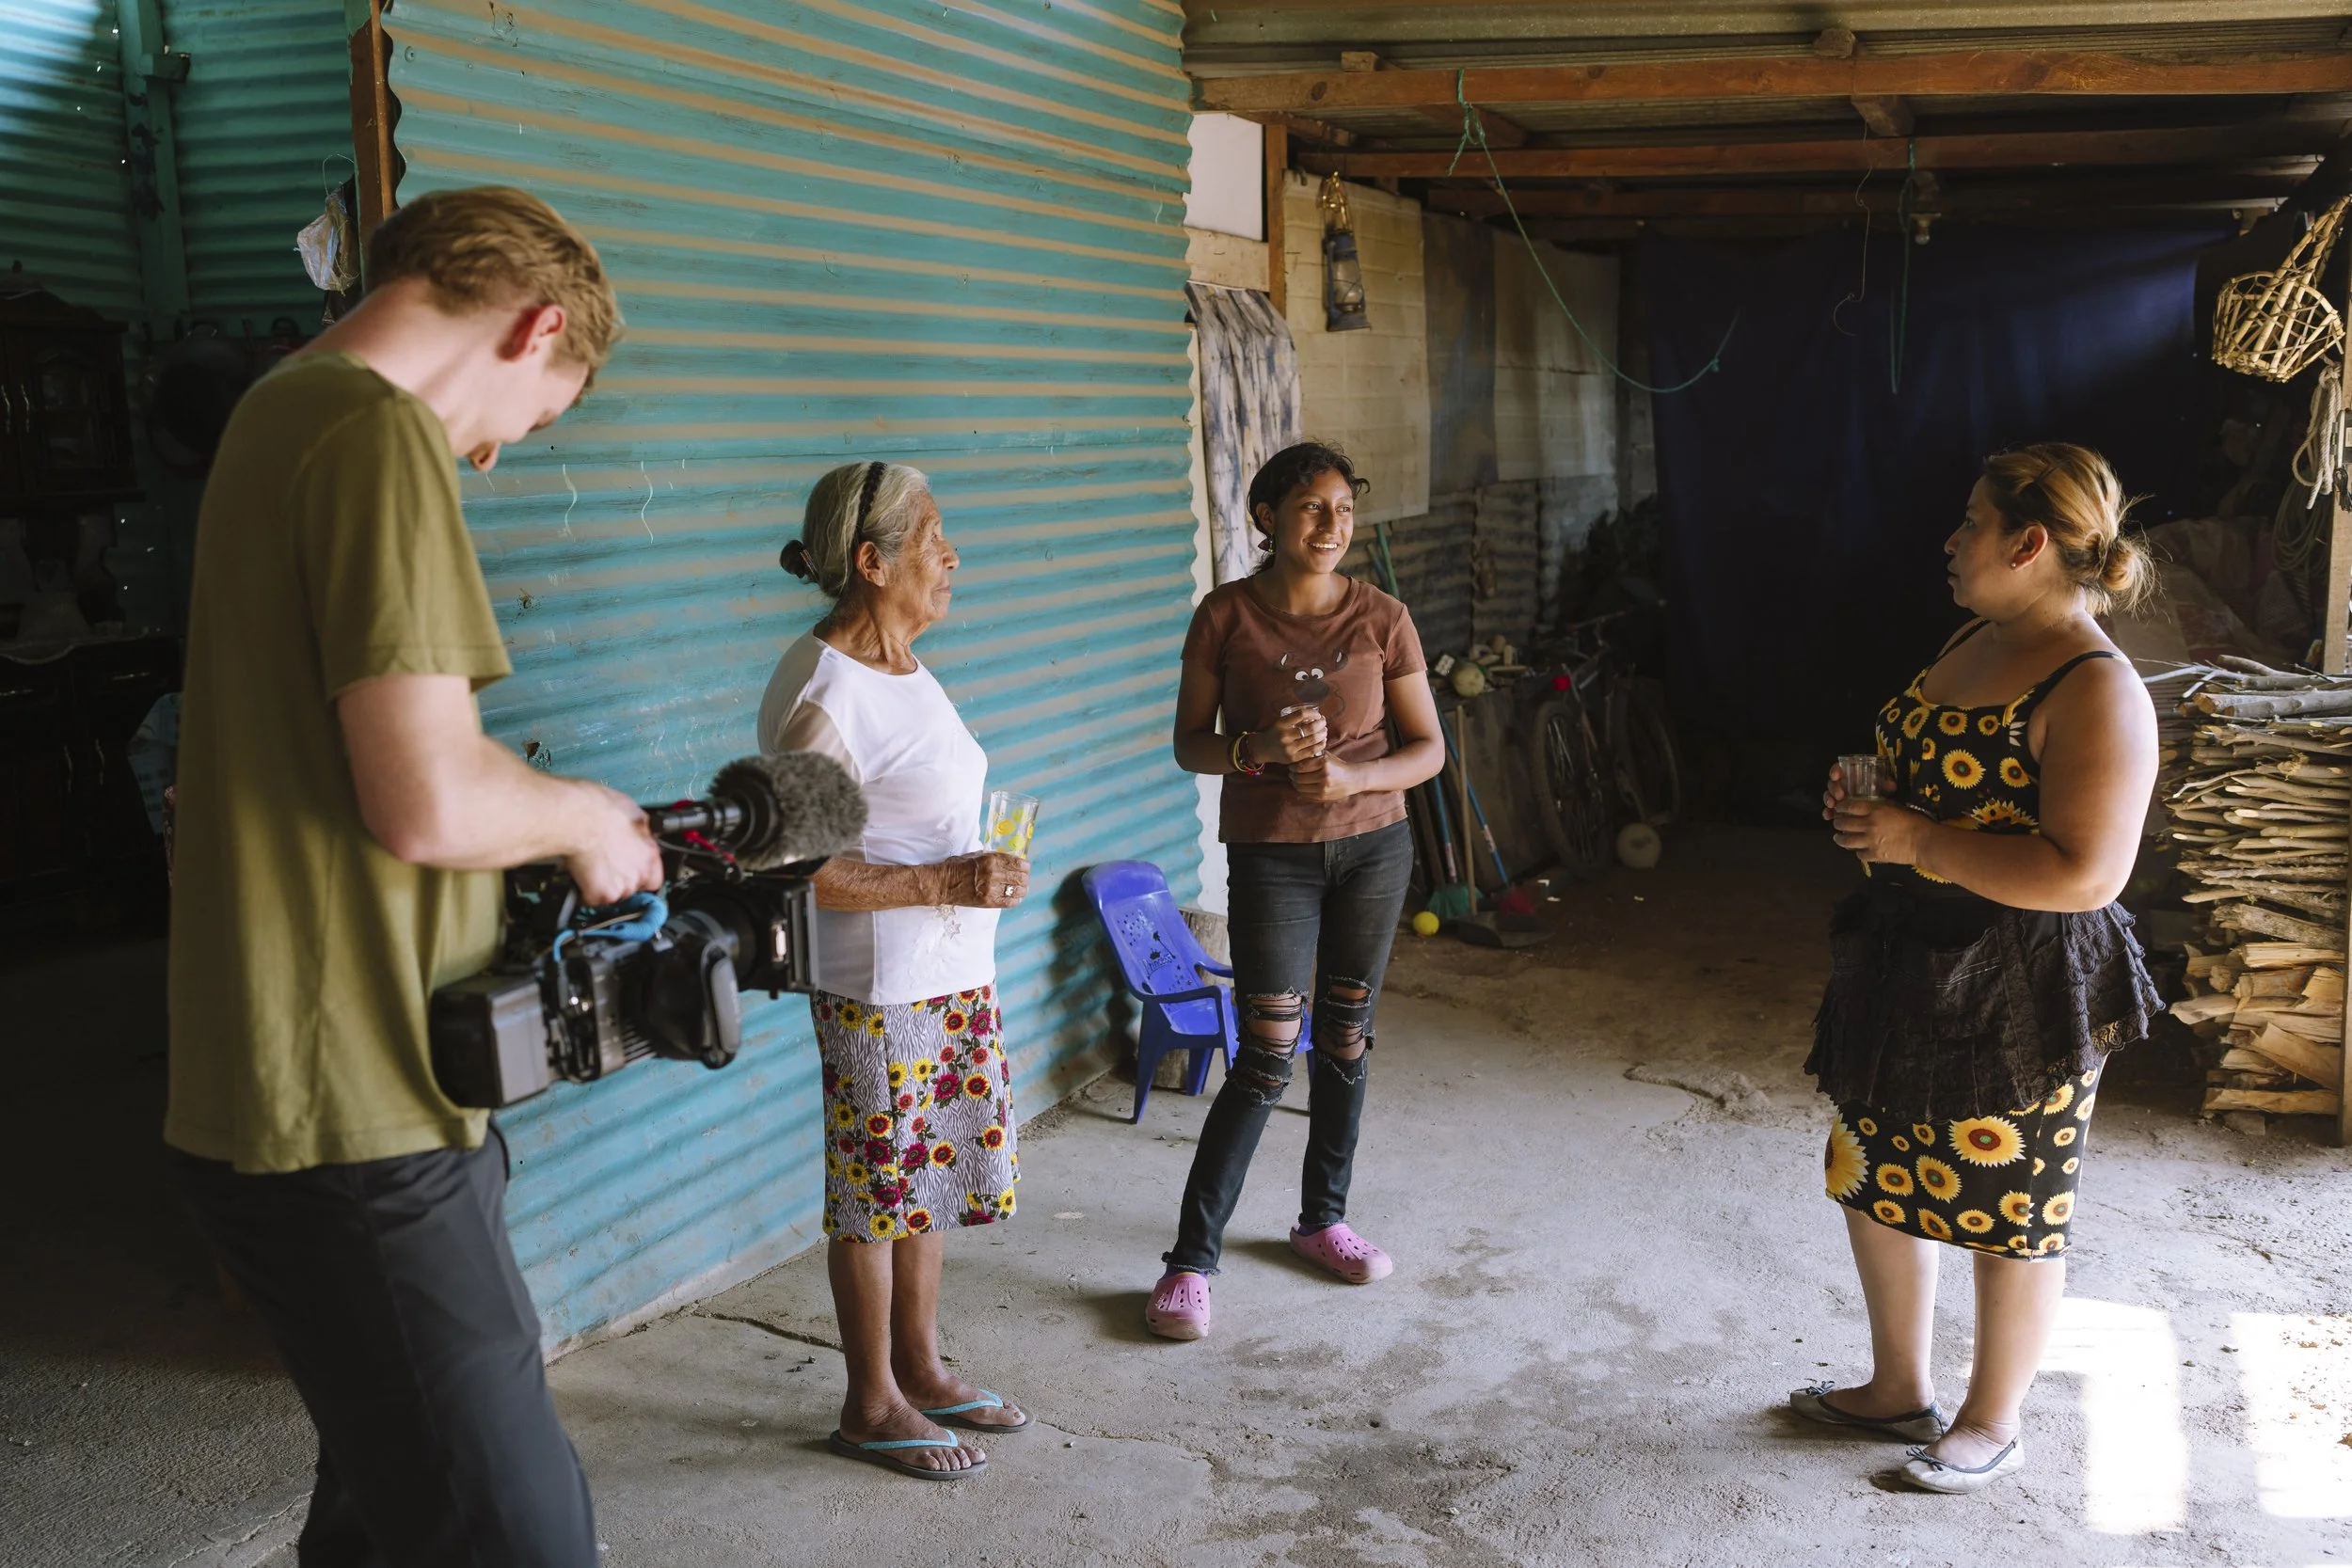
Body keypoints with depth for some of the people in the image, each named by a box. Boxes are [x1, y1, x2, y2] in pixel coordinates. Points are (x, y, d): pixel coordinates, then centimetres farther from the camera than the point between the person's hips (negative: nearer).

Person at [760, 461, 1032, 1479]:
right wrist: (948, 883, -25)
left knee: (933, 1175, 18)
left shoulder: (902, 666, 8)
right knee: (877, 1196, 5)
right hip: (880, 991, -9)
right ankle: (871, 1405, 22)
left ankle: (920, 1368, 34)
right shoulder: (822, 696, -21)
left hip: (954, 976, 9)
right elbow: (800, 871, -23)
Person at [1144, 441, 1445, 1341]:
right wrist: (1259, 748, -22)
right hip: (1270, 854, -3)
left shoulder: (1382, 619, -3)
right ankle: (1191, 1259, 3)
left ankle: (1322, 1218, 33)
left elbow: (1427, 749, 0)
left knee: (1346, 1039, 13)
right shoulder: (1224, 617, -7)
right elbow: (1190, 745, -2)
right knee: (1267, 1059, -6)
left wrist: (1352, 776, -18)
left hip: (1372, 846, 3)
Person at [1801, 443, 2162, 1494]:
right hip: (1910, 964, 9)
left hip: (2021, 996, -9)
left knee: (2009, 1210, 9)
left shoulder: (2095, 690, -21)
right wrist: (1865, 805, 2)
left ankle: (1993, 1426, 29)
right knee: (1872, 1171, 19)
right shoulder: (1973, 644, 7)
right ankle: (1900, 1388, 38)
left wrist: (1915, 840, -26)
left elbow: (2085, 873, -28)